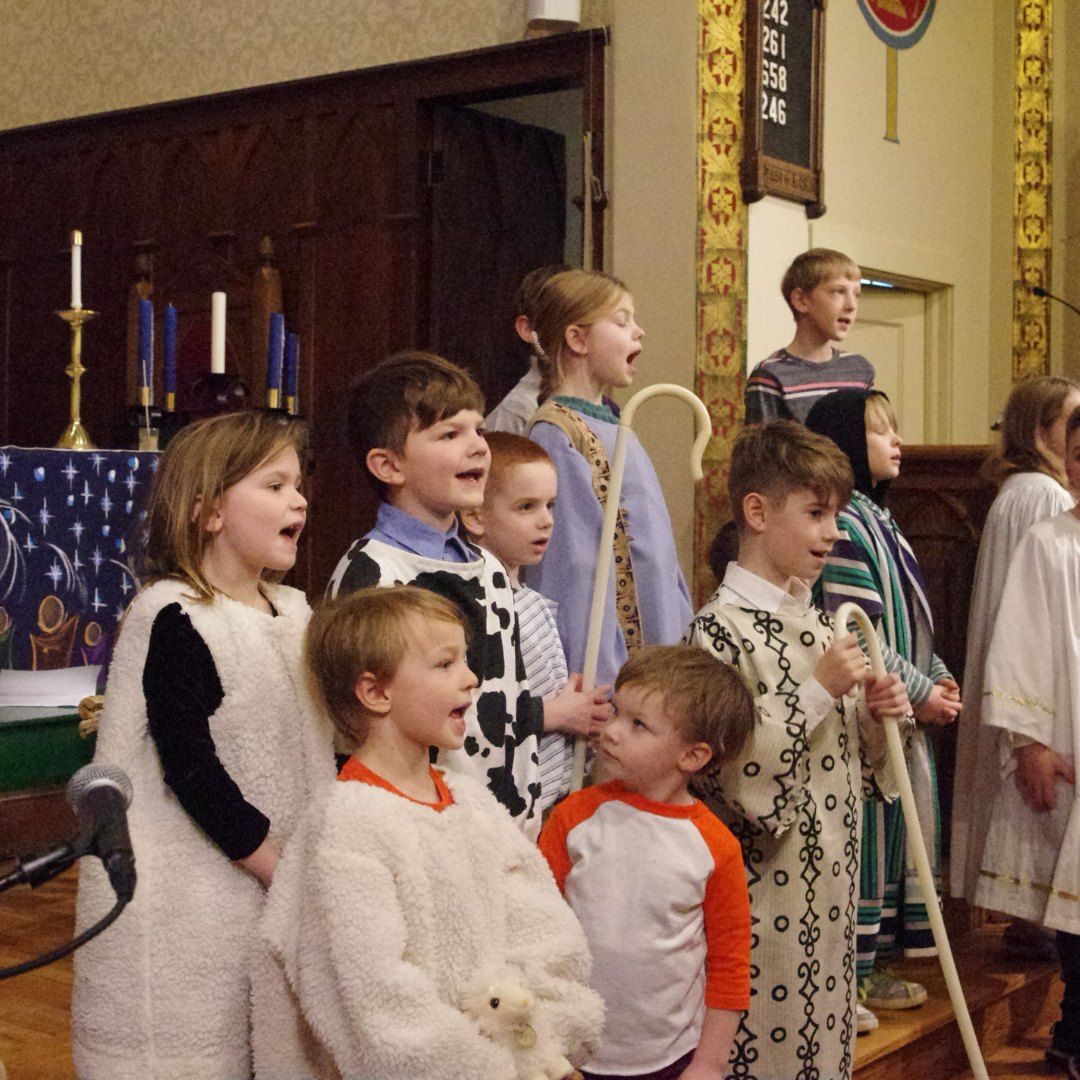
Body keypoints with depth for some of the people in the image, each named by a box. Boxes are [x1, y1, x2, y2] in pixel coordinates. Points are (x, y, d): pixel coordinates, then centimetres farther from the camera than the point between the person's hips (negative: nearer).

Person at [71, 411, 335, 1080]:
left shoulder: (294, 611, 8)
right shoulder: (176, 620, -15)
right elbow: (190, 769, -20)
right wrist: (277, 866, -16)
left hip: (286, 878, 7)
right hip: (189, 892, -7)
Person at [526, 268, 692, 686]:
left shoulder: (611, 428, 14)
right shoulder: (556, 434, -14)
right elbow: (577, 568, -18)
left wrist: (683, 636, 16)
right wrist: (600, 677, -20)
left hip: (657, 647, 9)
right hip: (612, 657, -9)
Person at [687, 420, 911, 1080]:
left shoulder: (818, 619, 10)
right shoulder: (721, 629, -16)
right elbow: (731, 771, -23)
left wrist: (873, 714, -2)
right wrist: (820, 692, -22)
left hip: (833, 874, 8)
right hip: (768, 880, -8)